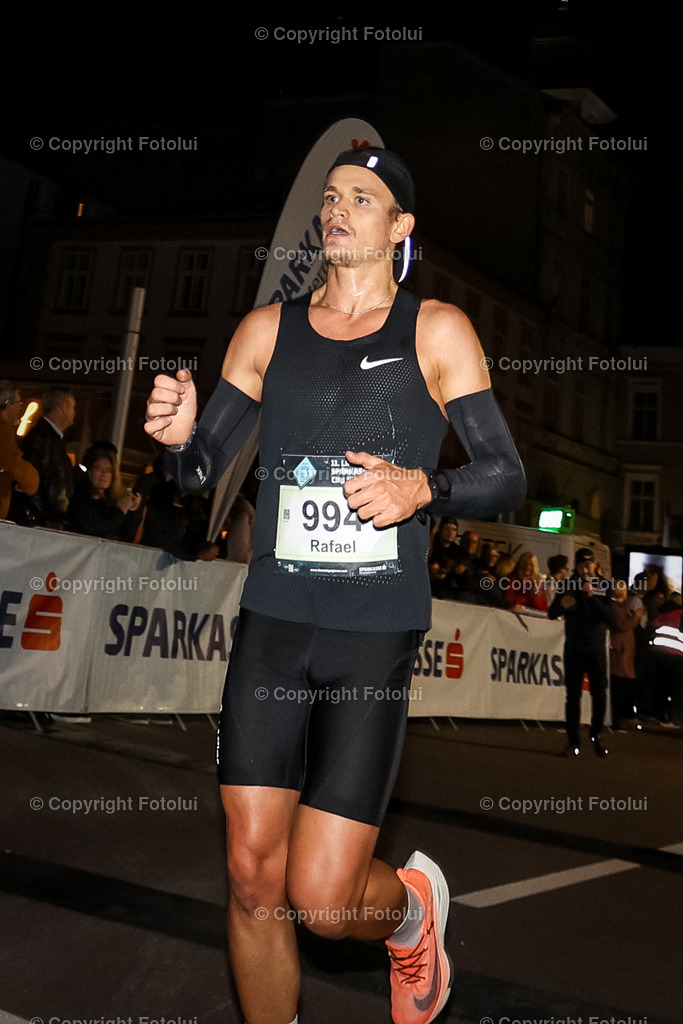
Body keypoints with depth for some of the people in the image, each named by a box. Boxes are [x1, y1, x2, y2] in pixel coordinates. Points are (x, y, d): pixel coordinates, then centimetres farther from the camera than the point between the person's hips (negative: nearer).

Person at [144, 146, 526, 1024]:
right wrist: (177, 435, -12)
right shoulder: (267, 330, 10)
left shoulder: (436, 332, 3)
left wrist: (422, 488, -18)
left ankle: (414, 904, 33)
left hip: (377, 634, -3)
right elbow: (201, 471, 11)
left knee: (323, 901, -3)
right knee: (252, 878, 5)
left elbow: (507, 477, 1)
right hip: (271, 623, 3)